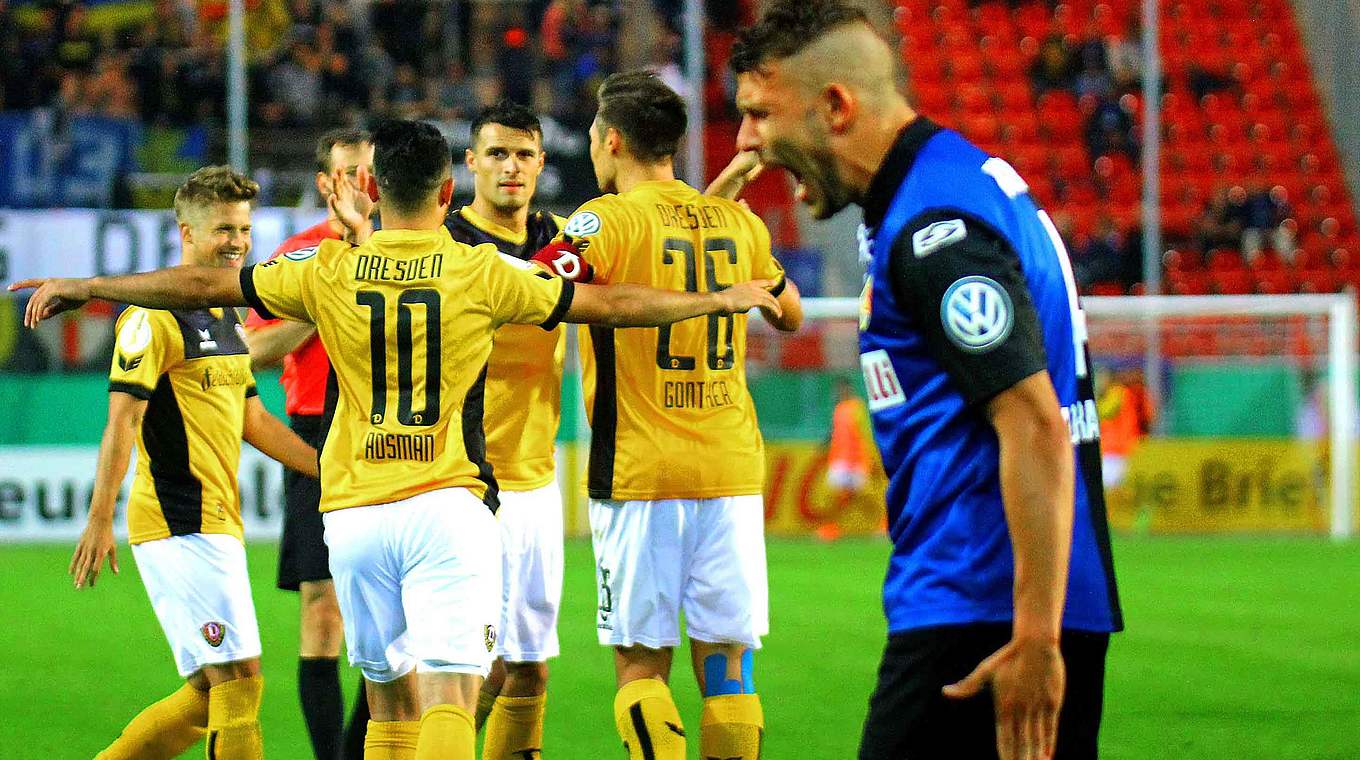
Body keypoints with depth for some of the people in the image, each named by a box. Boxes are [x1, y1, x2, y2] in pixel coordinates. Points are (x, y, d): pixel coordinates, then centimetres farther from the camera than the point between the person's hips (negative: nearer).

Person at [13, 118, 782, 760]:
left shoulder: (329, 271, 3)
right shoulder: (481, 272, -1)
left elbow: (199, 284, 12)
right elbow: (610, 303, 7)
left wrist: (81, 288, 25)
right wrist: (722, 298, 21)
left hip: (354, 513, 3)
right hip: (446, 505, -3)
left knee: (391, 697, 15)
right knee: (451, 695, -11)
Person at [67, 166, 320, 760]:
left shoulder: (227, 318, 18)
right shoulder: (155, 316, -11)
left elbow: (252, 420, 24)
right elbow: (123, 419, -16)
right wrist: (99, 519, -22)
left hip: (217, 526, 9)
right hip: (180, 525, -9)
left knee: (211, 696, 9)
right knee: (238, 679, -12)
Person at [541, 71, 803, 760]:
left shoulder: (608, 220, -8)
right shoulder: (737, 221, 8)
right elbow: (790, 316, 26)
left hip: (639, 473, -4)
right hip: (732, 469, 4)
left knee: (641, 665, 1)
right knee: (726, 665, 6)